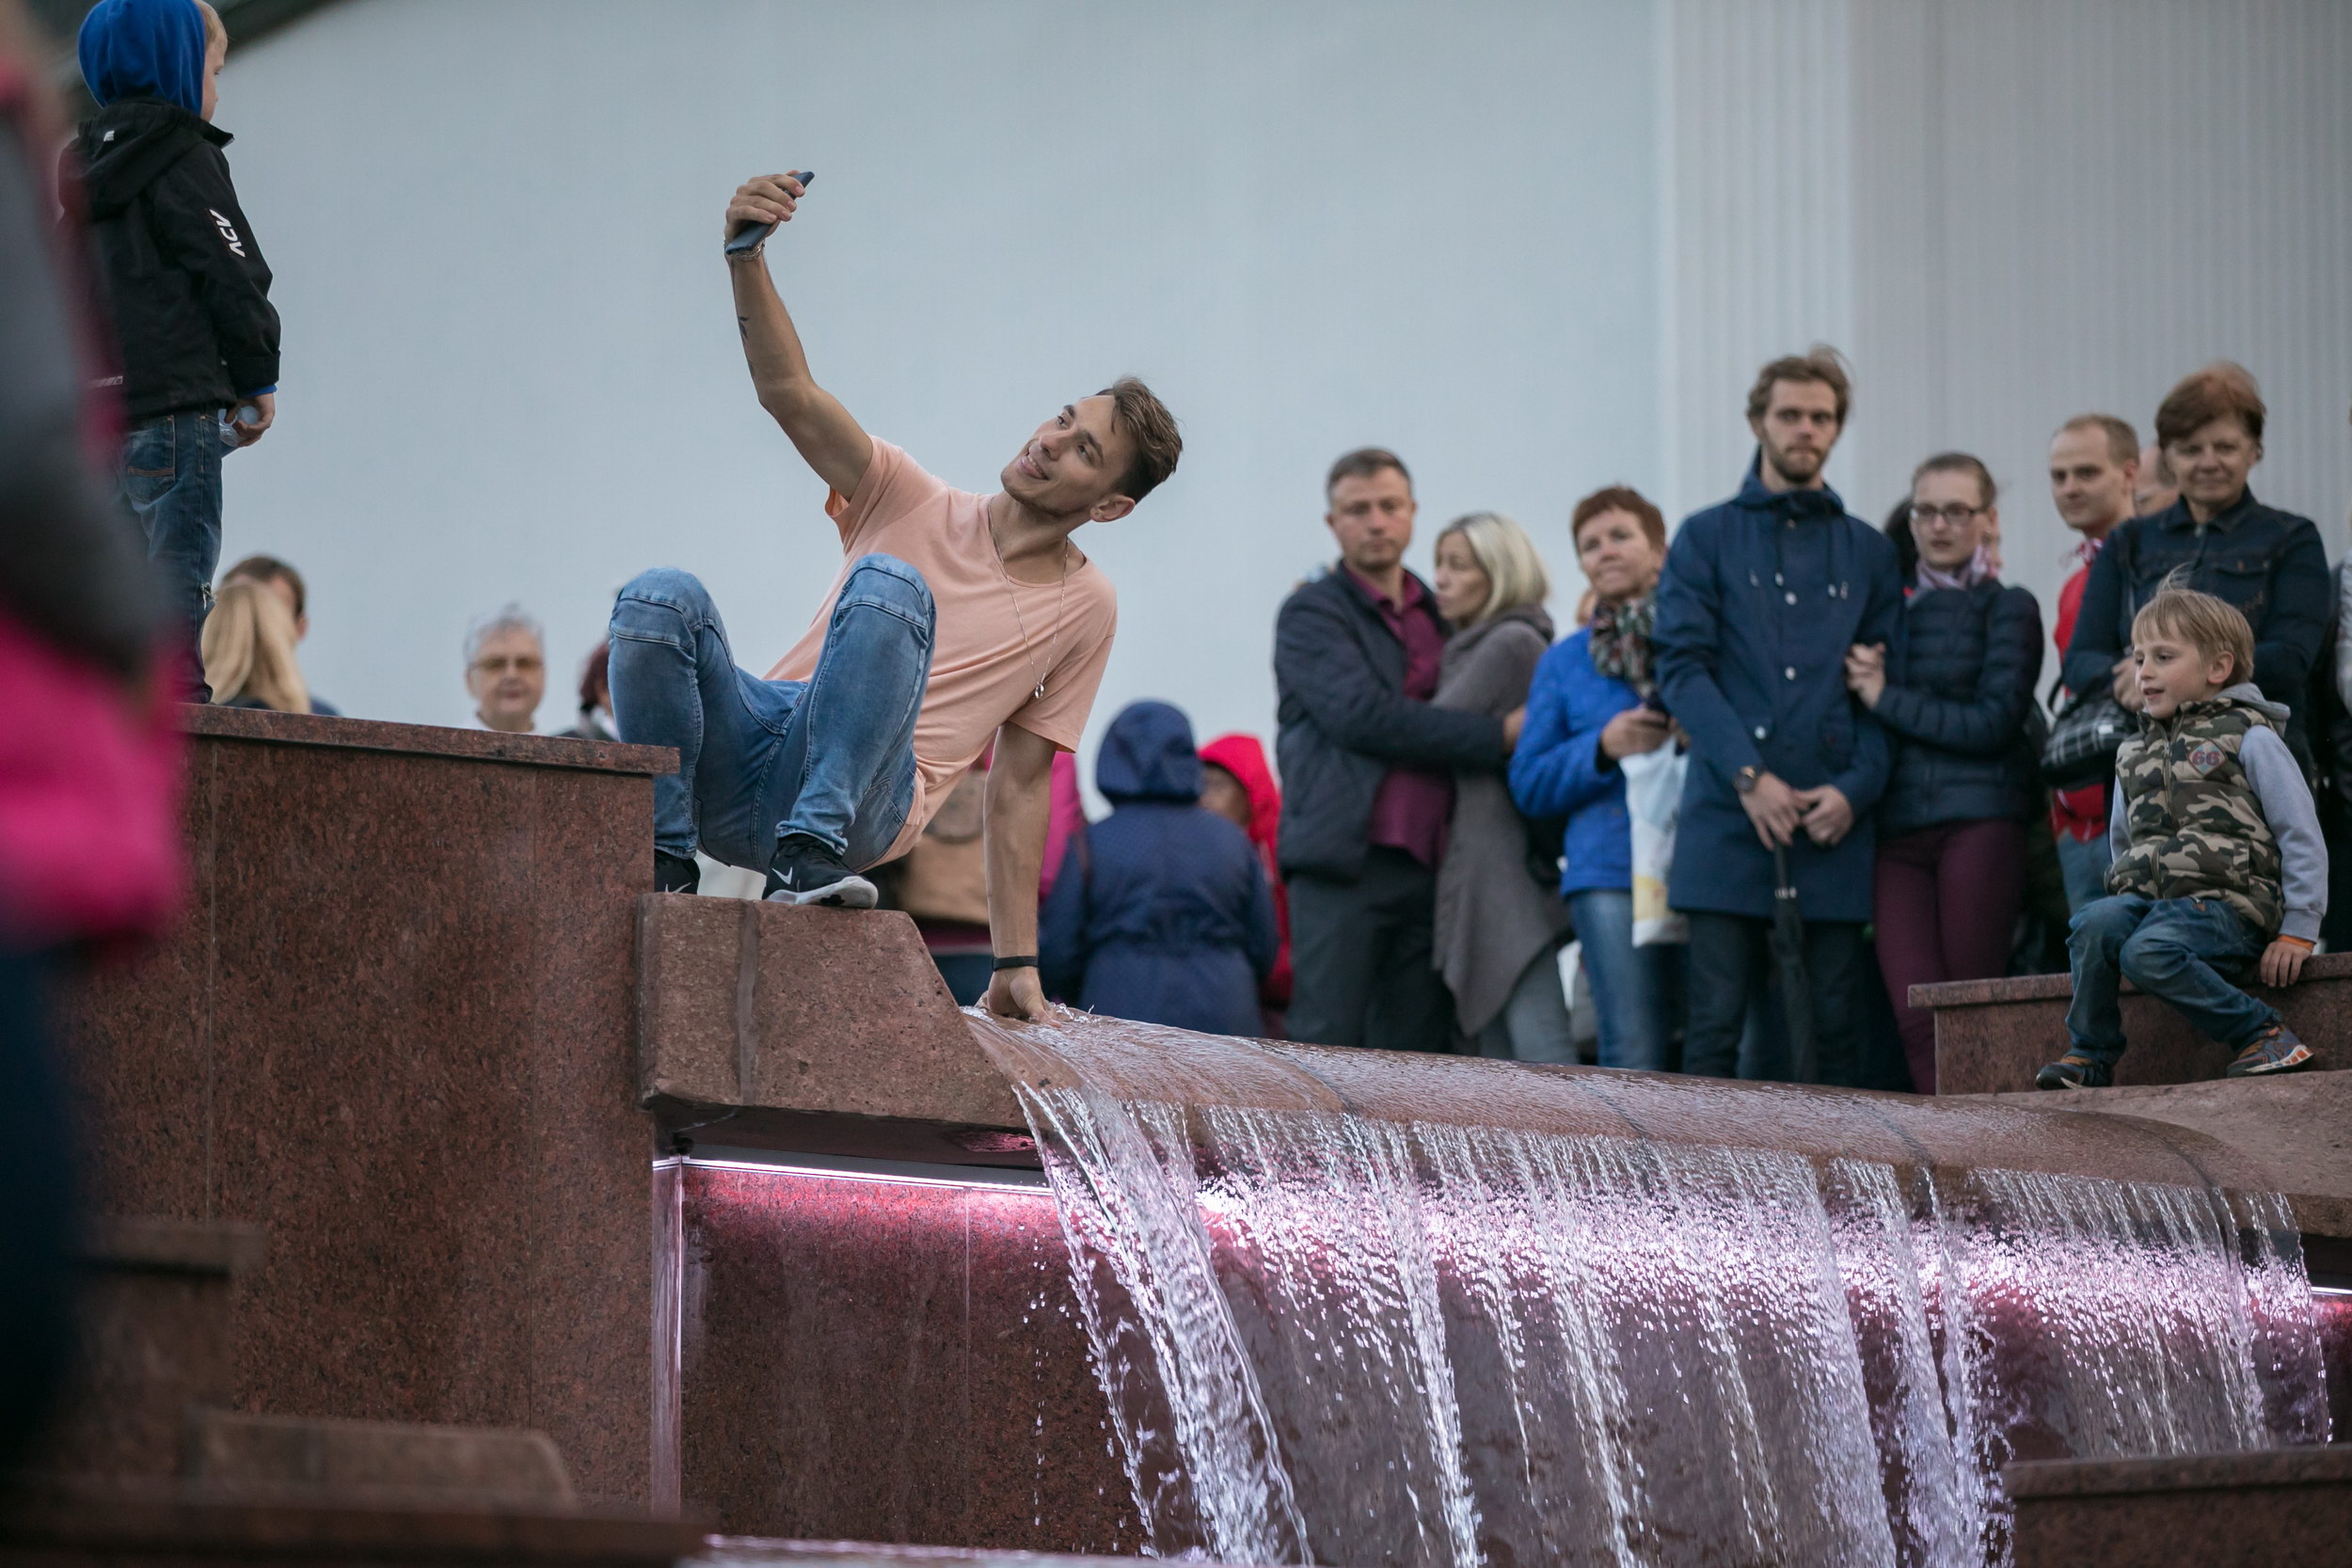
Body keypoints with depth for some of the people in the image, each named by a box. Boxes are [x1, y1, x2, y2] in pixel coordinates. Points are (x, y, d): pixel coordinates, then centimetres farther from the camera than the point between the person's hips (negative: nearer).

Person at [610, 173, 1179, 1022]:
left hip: (867, 800, -2)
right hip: (752, 754, 2)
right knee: (661, 596, -28)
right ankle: (664, 859, -18)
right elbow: (790, 395, -2)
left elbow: (1020, 787, 14)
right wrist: (746, 256, -20)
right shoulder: (915, 504, 13)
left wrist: (1017, 965, 9)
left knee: (889, 587, -30)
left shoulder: (1085, 608, 13)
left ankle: (811, 853, -39)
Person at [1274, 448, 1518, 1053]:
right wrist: (1497, 736, -11)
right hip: (1345, 863, -6)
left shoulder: (1441, 617, 20)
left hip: (1427, 865, 6)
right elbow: (1360, 716, -11)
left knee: (1415, 1046, 3)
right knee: (1327, 1044, -9)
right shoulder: (1312, 612, 2)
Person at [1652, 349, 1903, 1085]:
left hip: (1834, 824, 2)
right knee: (1717, 1022, -7)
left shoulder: (1867, 551, 15)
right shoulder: (1707, 539, 9)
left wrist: (1856, 788, -6)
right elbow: (1682, 666, -1)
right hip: (1729, 823, -2)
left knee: (1834, 1024, 1)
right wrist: (1749, 777, -13)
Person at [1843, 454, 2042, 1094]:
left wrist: (1886, 699, -5)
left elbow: (1993, 722, -7)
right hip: (1900, 829, 4)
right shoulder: (1895, 614, 19)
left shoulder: (2009, 610, 4)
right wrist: (1860, 678, -4)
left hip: (1980, 823, -4)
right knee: (1917, 1017, -7)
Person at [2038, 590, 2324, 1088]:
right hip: (2148, 898, 6)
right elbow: (2122, 840, 33)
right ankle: (2090, 1056, -16)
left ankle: (2262, 1034, -22)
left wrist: (2297, 933, -6)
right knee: (2093, 926, -27)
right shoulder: (2134, 756, 21)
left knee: (2149, 952, -35)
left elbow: (2302, 837, -1)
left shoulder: (2249, 739, 2)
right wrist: (2129, 901, 16)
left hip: (2227, 906, -6)